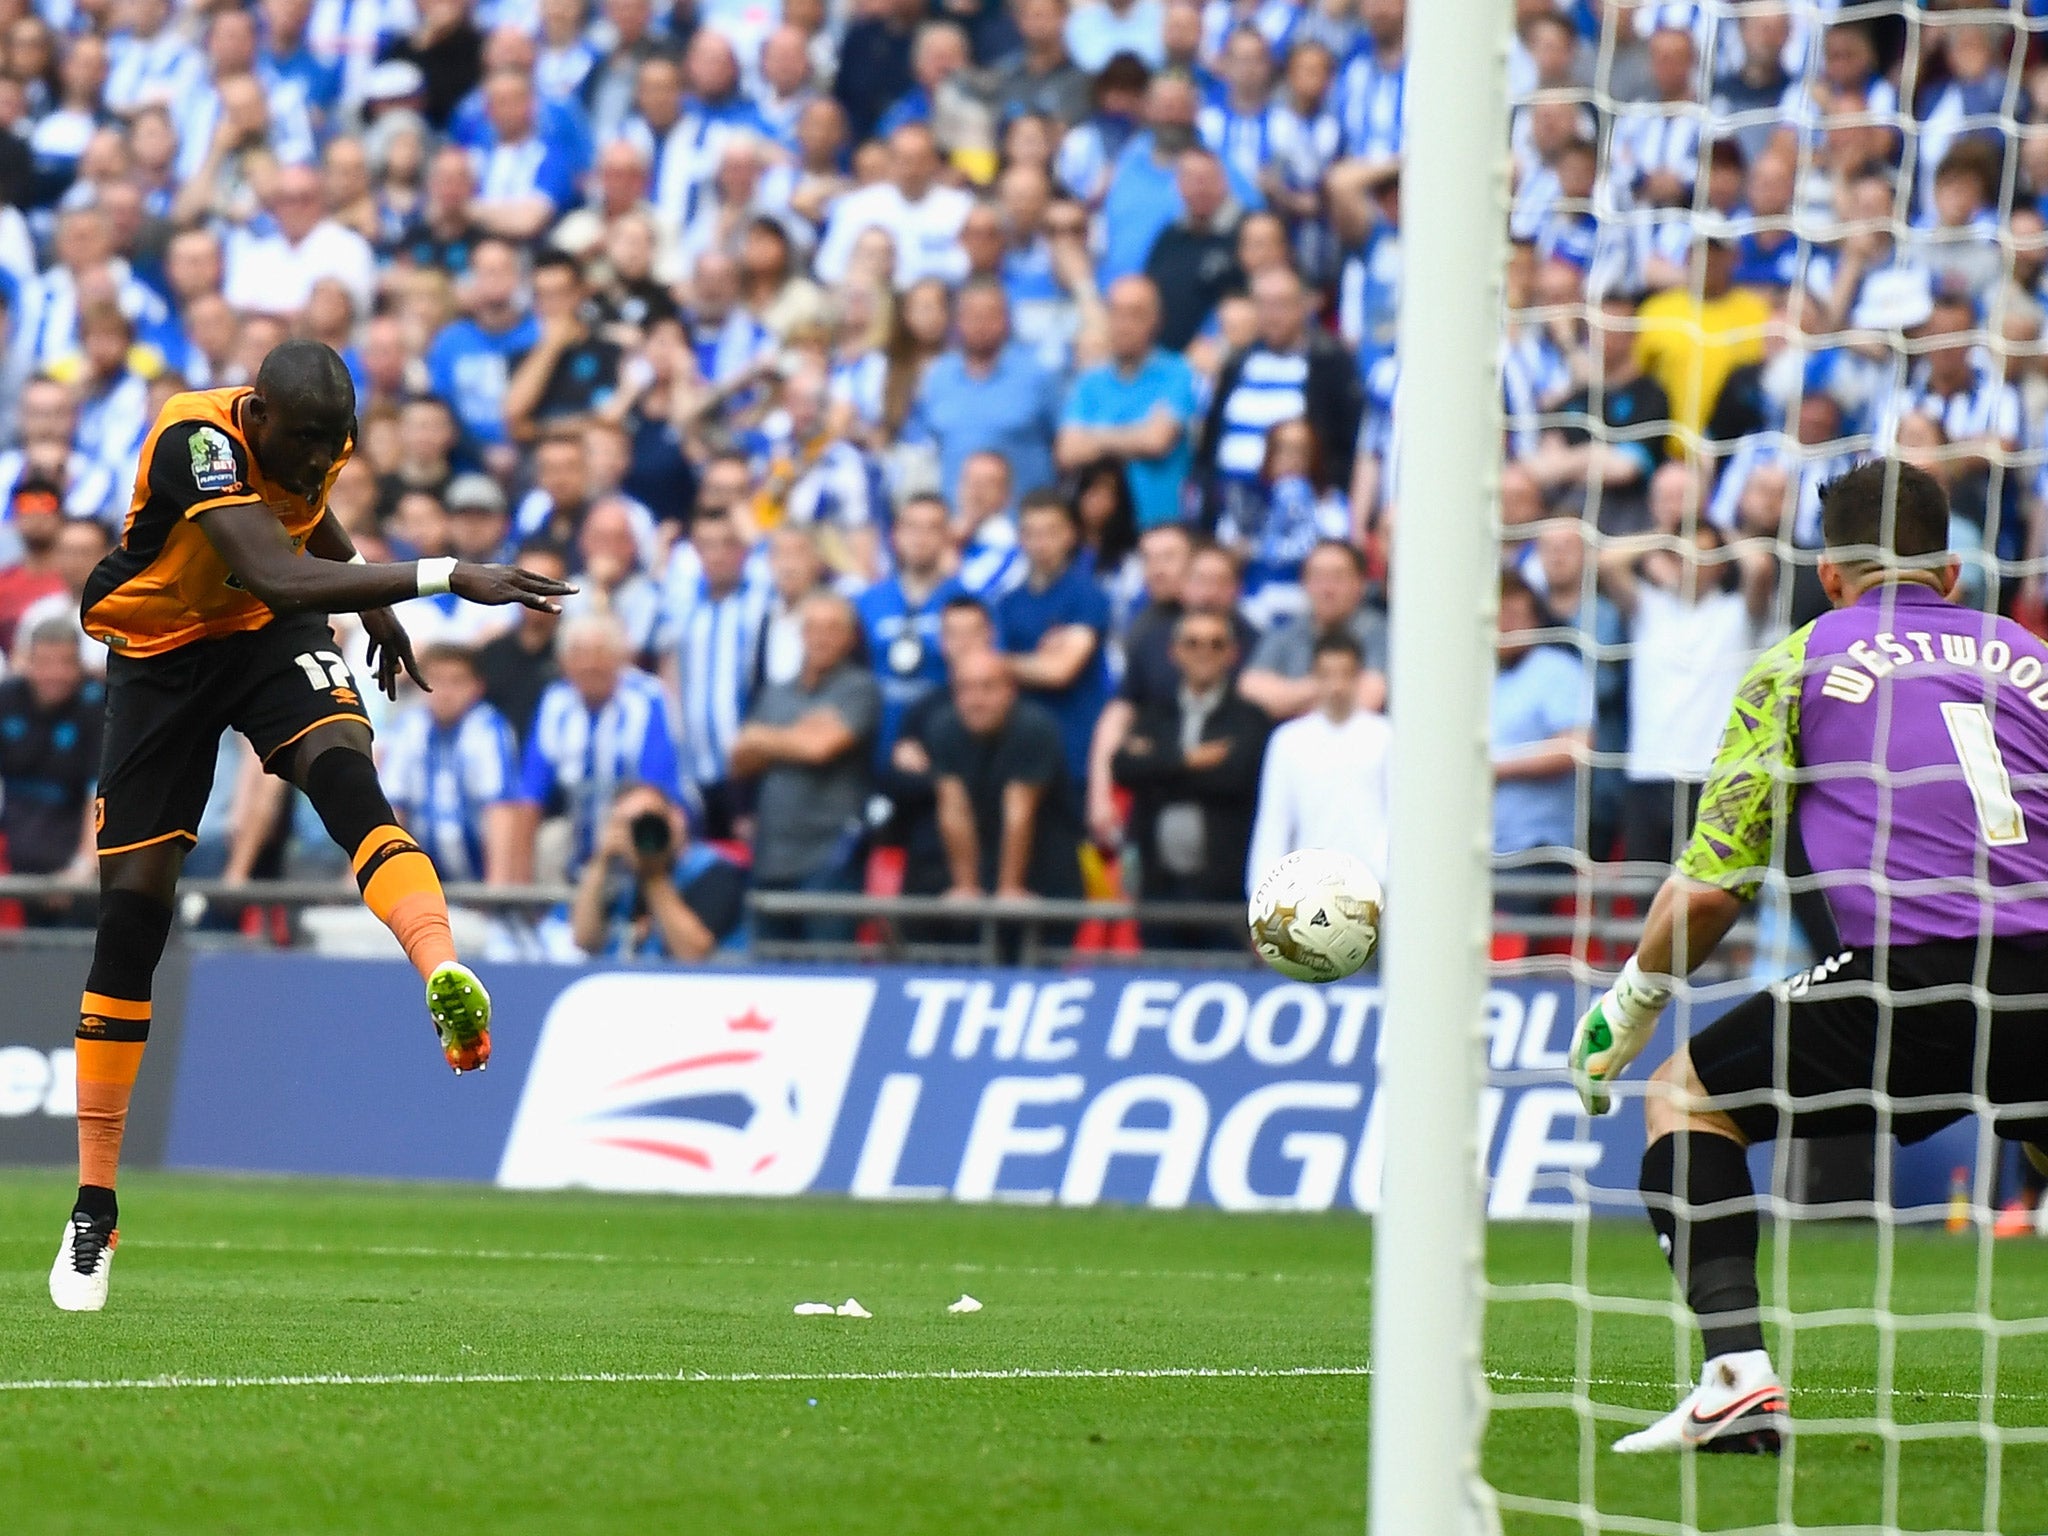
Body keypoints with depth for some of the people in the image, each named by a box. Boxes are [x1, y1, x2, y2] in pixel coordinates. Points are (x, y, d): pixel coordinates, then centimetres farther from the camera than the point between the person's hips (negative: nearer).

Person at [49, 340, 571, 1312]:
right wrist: (443, 577, -52)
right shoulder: (199, 441, -31)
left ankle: (445, 980, -58)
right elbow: (279, 576, -46)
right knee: (133, 908, -3)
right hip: (161, 654, -3)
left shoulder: (318, 439, -10)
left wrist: (377, 608, 26)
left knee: (344, 769, -30)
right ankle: (93, 1207, 7)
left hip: (272, 642, 3)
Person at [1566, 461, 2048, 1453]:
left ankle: (1738, 1377, -3)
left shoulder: (1802, 661, 14)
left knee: (1685, 1098, 16)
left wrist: (1624, 1014, 25)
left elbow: (1710, 886, 11)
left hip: (1915, 975, -4)